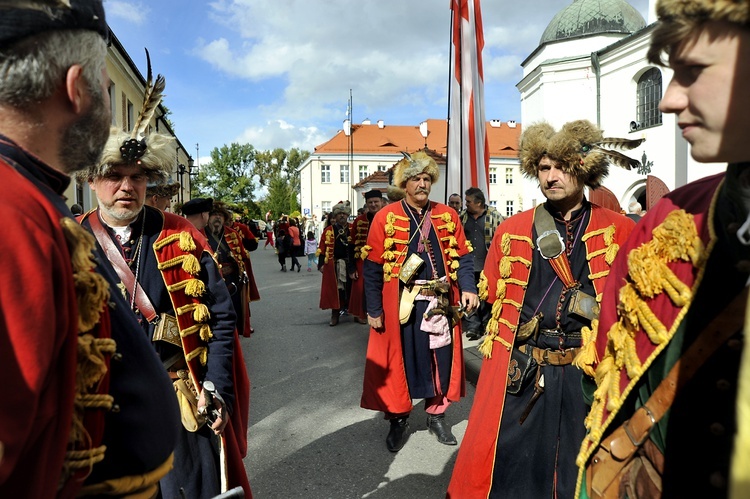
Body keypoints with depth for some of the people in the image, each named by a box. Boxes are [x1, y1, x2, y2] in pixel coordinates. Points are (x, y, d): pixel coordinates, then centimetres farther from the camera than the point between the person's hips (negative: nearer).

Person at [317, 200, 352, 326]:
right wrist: (321, 264, -3)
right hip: (333, 265, 0)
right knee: (333, 288, 1)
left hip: (349, 263, 1)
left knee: (349, 287, 8)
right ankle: (335, 315, 8)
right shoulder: (328, 230, 3)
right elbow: (322, 248, 2)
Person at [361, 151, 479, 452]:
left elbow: (462, 257, 7)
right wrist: (373, 310, -7)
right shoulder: (386, 217, -3)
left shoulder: (447, 215, 6)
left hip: (440, 303, 3)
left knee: (441, 359, 11)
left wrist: (467, 288, -10)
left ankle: (436, 415, 32)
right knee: (399, 360, 7)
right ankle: (399, 419, 28)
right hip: (401, 304, -2)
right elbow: (372, 267, -4)